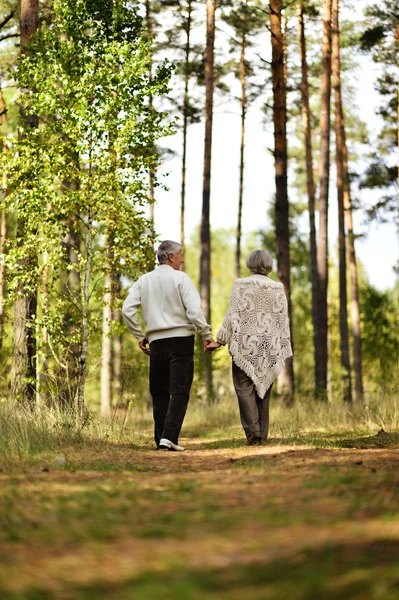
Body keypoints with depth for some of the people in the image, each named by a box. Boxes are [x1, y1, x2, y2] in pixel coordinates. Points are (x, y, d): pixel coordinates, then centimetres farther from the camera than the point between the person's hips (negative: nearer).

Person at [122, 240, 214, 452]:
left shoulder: (144, 280, 9)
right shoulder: (180, 278, -5)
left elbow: (127, 309, 4)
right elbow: (194, 310, -14)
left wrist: (139, 337, 12)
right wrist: (206, 335, -4)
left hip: (156, 341, 5)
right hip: (181, 339, -5)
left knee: (159, 392, 12)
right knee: (179, 391, -4)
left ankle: (161, 439, 10)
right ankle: (169, 436, -16)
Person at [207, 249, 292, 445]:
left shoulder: (241, 285, -3)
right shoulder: (278, 289, 8)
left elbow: (232, 316, -7)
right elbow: (283, 321, 9)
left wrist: (219, 340, -3)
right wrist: (283, 349, 16)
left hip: (246, 346, -3)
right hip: (269, 348, 3)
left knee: (245, 387, -4)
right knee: (263, 389, 8)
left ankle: (252, 429, -19)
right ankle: (262, 434, 7)